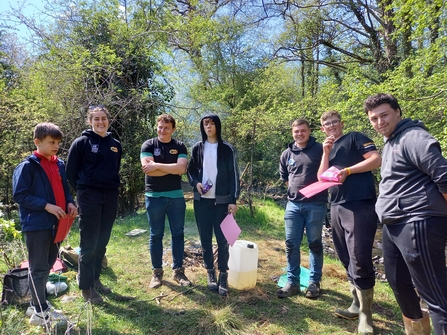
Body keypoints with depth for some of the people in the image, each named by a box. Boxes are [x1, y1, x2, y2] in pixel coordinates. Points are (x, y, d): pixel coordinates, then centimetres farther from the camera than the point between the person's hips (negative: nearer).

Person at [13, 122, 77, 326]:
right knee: (38, 269, 3)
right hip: (36, 225, -7)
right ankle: (40, 313, 15)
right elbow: (19, 195, -14)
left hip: (55, 223, 7)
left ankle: (39, 303, 33)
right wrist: (46, 206, -21)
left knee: (47, 266, 17)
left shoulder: (59, 165, 9)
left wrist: (69, 202, -1)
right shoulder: (28, 166, -11)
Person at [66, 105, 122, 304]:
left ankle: (95, 279, 28)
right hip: (89, 197, -5)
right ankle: (86, 286, 14)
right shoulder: (82, 142, -3)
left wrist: (113, 187, 9)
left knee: (102, 243, 13)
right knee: (89, 244, 1)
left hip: (111, 198, 5)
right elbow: (70, 171, -2)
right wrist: (81, 191, 0)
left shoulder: (115, 145, 10)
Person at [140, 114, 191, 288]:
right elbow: (148, 169, -16)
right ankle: (157, 272, 22)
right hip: (154, 196, -1)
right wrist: (173, 168, -12)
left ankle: (178, 270, 22)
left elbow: (182, 168, -14)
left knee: (178, 234, 8)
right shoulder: (148, 145, -2)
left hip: (176, 196, 2)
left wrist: (157, 165, -16)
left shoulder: (180, 146, 2)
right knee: (156, 235, 8)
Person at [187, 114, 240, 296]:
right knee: (205, 239, 8)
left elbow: (233, 175, -2)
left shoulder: (227, 149, -1)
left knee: (222, 240, 1)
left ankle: (223, 276, 13)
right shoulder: (197, 148, 6)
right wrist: (196, 183, -7)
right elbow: (191, 170, 14)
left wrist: (233, 200, -8)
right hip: (201, 200, 3)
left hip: (221, 200, -2)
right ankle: (210, 273, 23)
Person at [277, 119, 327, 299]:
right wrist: (296, 188, 11)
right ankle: (292, 282, 17)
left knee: (315, 243, 8)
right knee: (291, 244, 5)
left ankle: (314, 282, 21)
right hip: (293, 205, 4)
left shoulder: (319, 149, -3)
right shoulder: (286, 154, 9)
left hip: (316, 205, -3)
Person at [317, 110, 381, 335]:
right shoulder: (328, 149, 21)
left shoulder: (355, 138, 3)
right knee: (347, 260, 12)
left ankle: (365, 315, 6)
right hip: (337, 208, 7)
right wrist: (326, 153, 2)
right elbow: (322, 178, 10)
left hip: (359, 206, -7)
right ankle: (357, 305, 25)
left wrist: (347, 170, -13)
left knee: (360, 260, -7)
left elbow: (377, 160, -9)